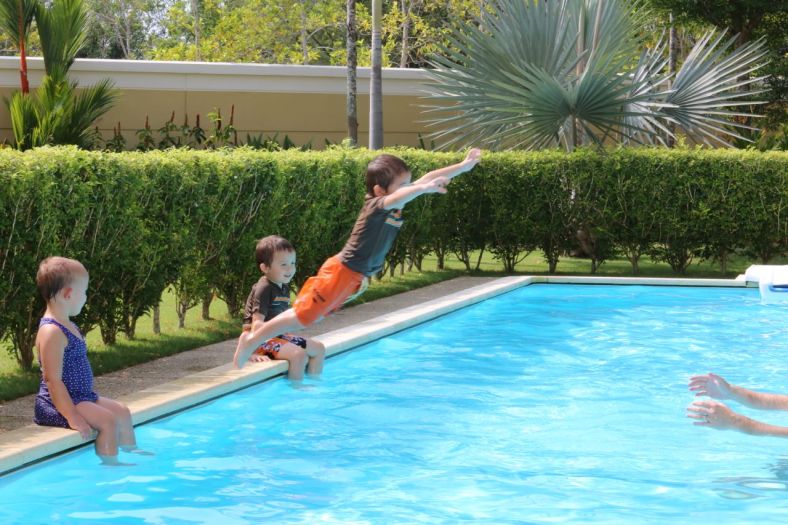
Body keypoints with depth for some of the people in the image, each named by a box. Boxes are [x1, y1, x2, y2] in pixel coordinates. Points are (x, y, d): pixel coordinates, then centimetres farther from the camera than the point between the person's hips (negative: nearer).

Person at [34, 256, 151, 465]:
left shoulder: (69, 326, 14)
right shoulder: (52, 332, -21)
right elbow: (53, 380, -25)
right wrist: (73, 417, -27)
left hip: (82, 397, 11)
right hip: (58, 403, -11)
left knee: (122, 411, 15)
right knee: (109, 421, -22)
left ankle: (131, 451, 30)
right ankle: (110, 464, -13)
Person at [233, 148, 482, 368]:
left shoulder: (395, 206, 2)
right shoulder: (375, 205, -22)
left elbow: (429, 178, 5)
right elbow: (397, 199, -46)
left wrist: (465, 165, 4)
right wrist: (424, 188, -61)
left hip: (356, 277, 9)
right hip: (342, 272, -9)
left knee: (313, 314, 18)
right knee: (303, 317, -4)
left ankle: (263, 330, 29)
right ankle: (252, 339, 8)